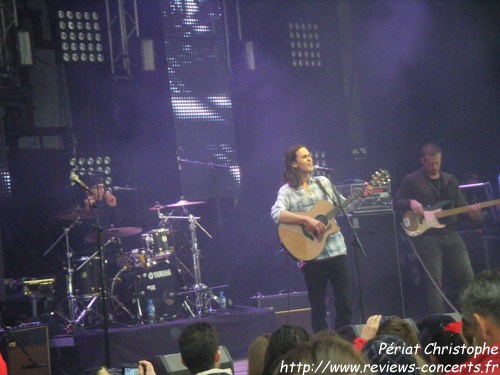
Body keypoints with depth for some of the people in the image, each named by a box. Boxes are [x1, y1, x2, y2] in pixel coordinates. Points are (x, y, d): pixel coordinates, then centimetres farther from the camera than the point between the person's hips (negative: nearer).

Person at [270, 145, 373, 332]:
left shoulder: (323, 182, 13)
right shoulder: (287, 190, -2)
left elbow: (344, 206, 19)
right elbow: (276, 214, -20)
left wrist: (361, 196, 3)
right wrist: (307, 220, -26)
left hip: (336, 249, 4)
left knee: (344, 303, 4)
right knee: (318, 308, 3)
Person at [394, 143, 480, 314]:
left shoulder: (450, 180, 14)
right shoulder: (411, 180, 1)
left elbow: (461, 206, 15)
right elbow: (396, 202, 2)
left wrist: (470, 211, -7)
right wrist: (410, 202, -18)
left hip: (450, 234, 4)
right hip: (427, 236, -4)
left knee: (467, 276, 1)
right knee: (434, 282, -5)